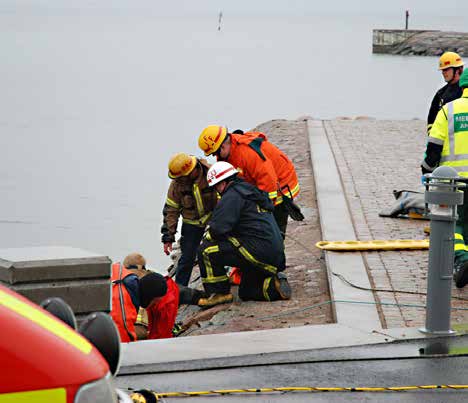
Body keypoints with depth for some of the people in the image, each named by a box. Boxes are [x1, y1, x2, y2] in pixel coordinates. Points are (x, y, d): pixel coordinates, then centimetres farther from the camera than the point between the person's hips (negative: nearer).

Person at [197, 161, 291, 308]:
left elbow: (218, 228, -17)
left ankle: (219, 293, -2)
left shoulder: (232, 196, -8)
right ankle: (275, 285, 3)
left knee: (207, 250, -7)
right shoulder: (253, 193, 24)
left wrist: (207, 237, 5)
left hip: (257, 251, -10)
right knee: (246, 293, 24)